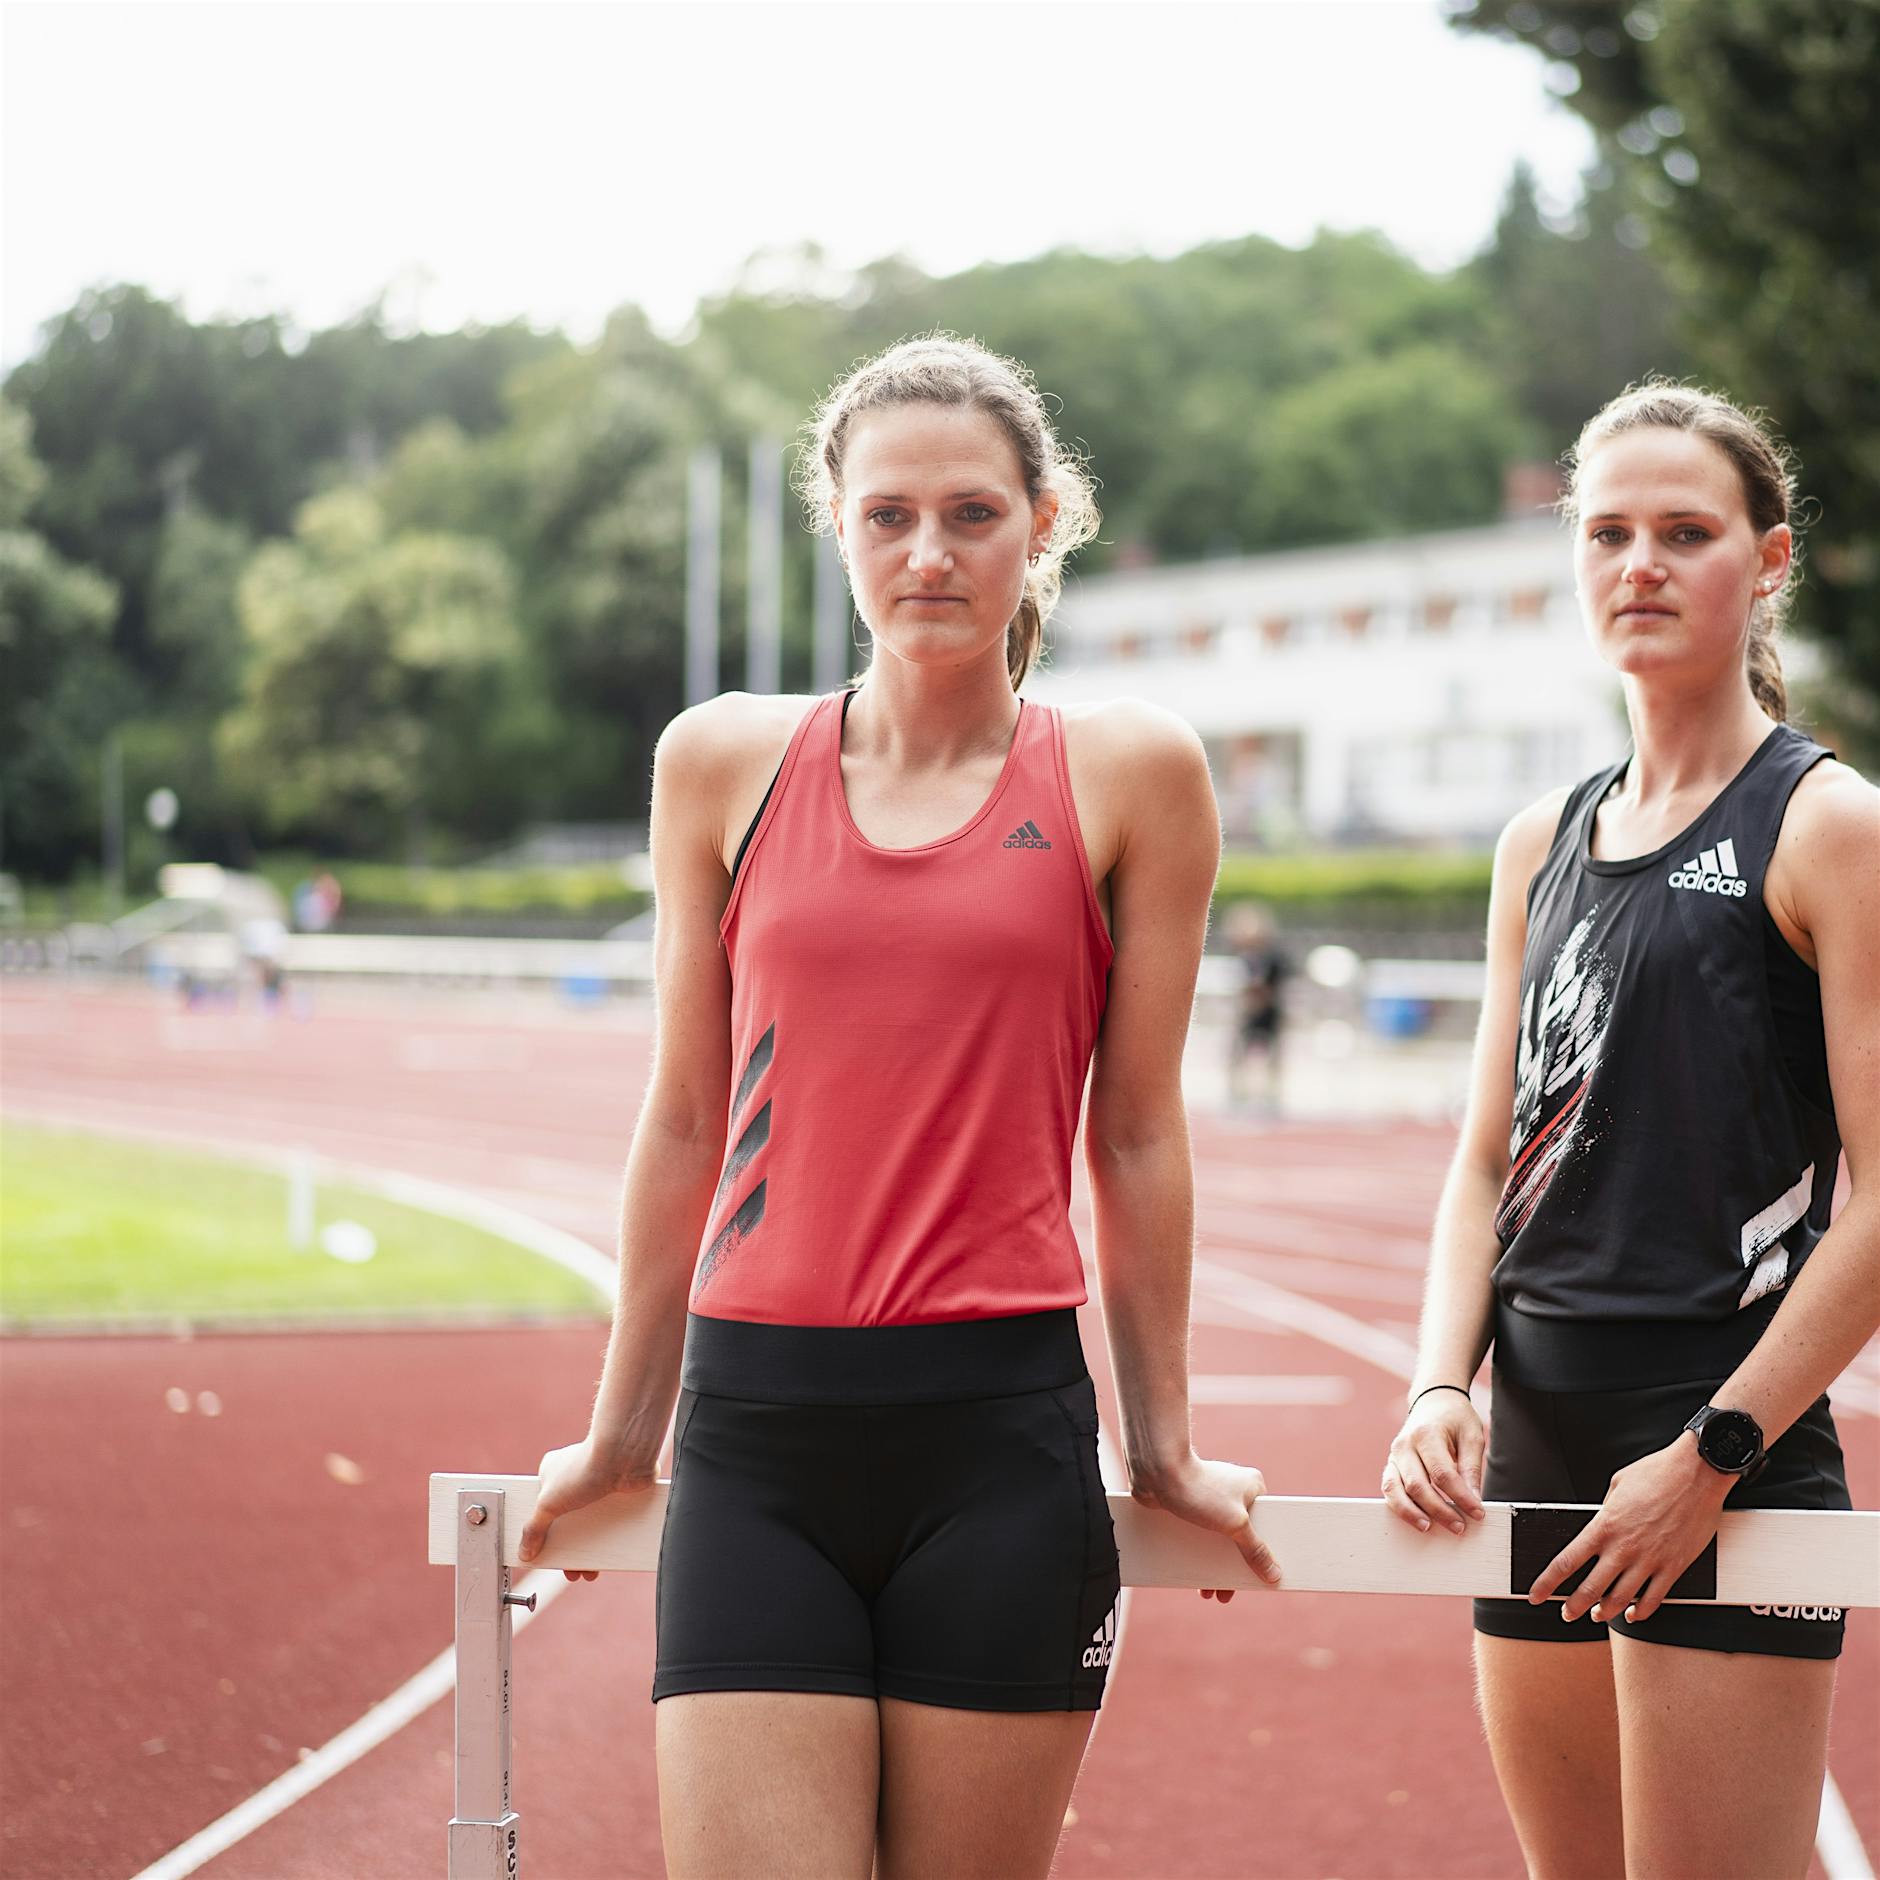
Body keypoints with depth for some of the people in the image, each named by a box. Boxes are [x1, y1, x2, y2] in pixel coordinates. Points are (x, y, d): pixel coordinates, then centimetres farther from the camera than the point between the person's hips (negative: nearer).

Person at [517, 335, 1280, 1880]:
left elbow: (1137, 1139, 7)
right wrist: (623, 1431, 19)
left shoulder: (1129, 777, 3)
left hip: (1003, 1436, -1)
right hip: (755, 1438, 1)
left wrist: (1163, 1445, 10)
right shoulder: (722, 764, 8)